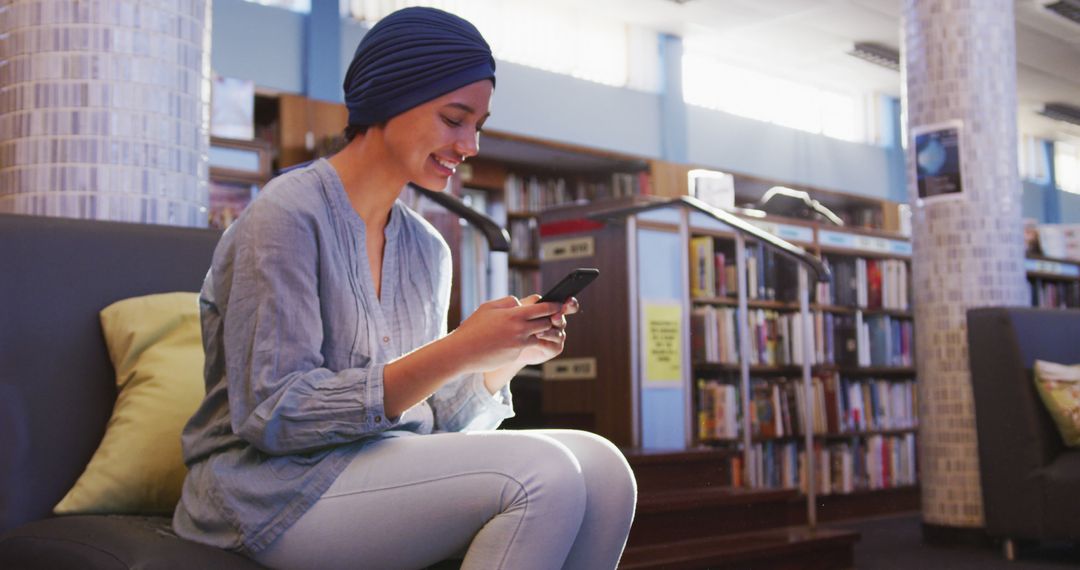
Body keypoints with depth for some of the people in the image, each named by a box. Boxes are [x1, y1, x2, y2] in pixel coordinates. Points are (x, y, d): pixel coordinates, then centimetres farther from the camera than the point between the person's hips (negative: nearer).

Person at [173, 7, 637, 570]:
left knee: (602, 466, -15)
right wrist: (456, 351, -23)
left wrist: (505, 359, -9)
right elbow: (273, 415, -18)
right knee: (540, 473, -25)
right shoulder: (287, 215, -11)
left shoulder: (428, 249, 11)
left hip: (389, 470, 7)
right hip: (276, 488, -7)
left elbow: (430, 420, 11)